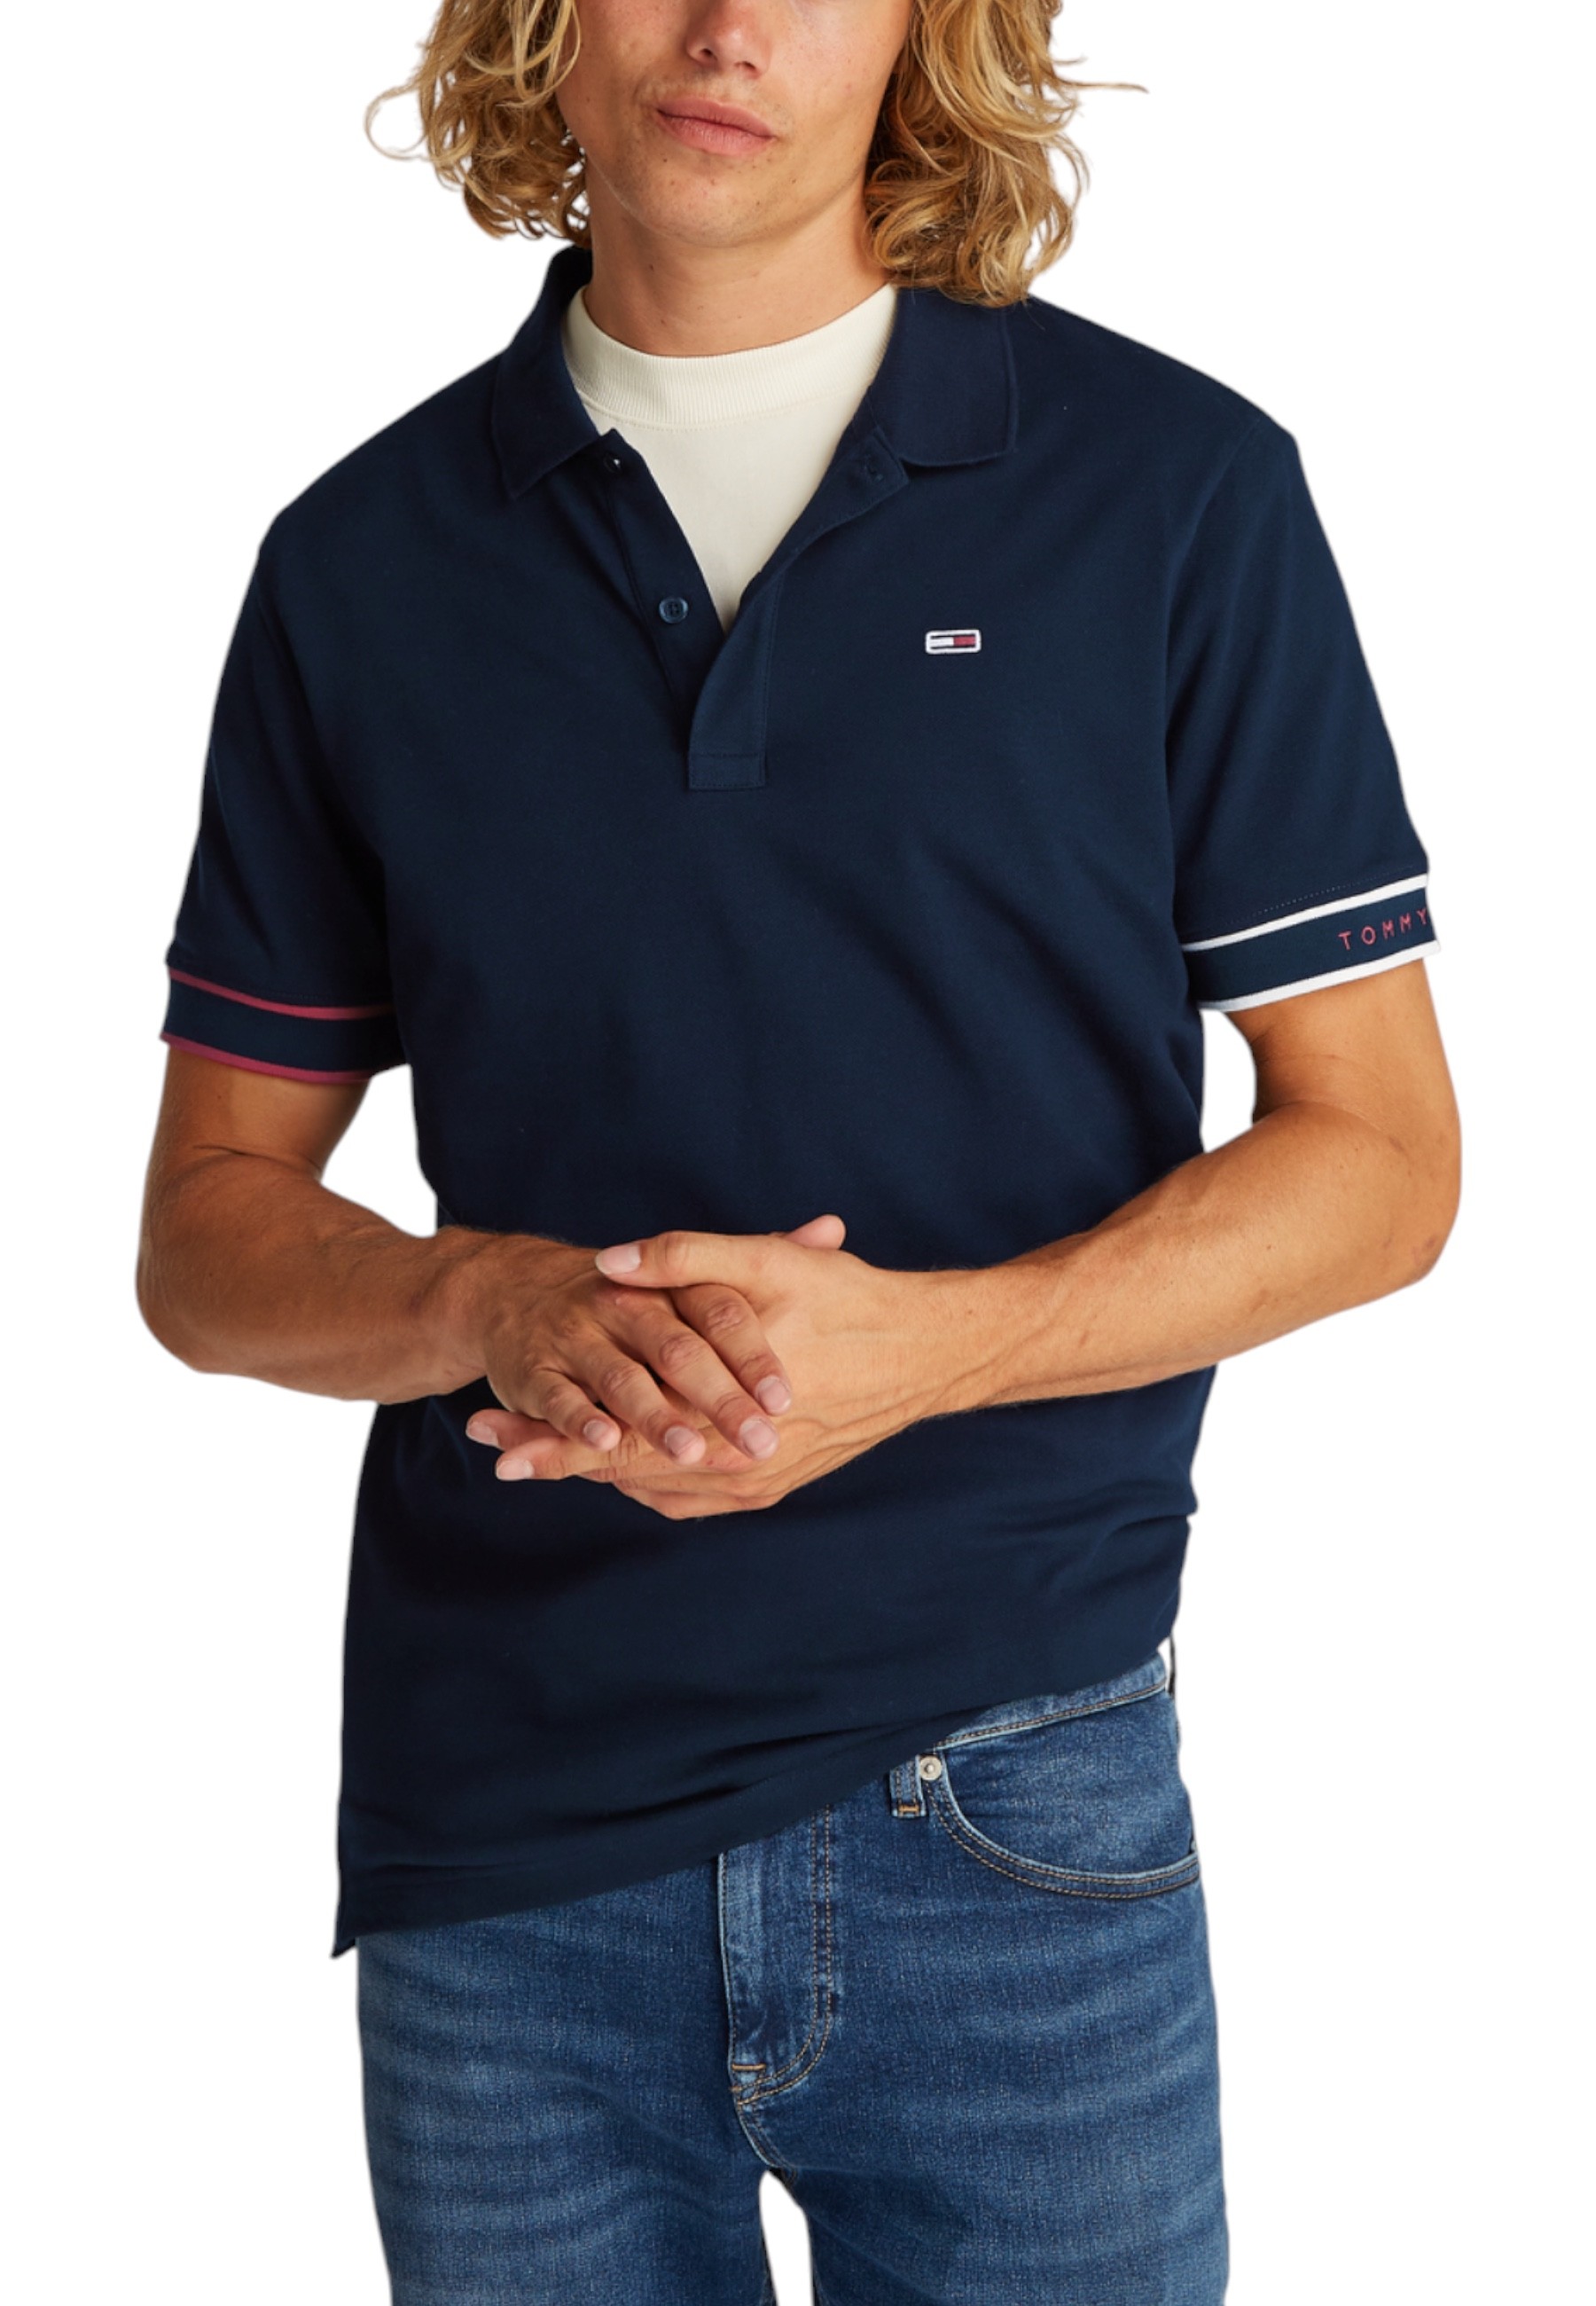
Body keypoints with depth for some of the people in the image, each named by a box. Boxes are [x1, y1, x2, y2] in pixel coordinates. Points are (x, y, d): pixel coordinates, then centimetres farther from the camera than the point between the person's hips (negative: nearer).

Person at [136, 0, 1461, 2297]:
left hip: (1022, 1832, -1)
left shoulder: (1179, 492, -2)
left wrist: (920, 1344, -17)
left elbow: (1378, 1154, -1)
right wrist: (502, 1303, -15)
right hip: (495, 1845, 2)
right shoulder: (367, 560, 4)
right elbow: (210, 1225, 7)